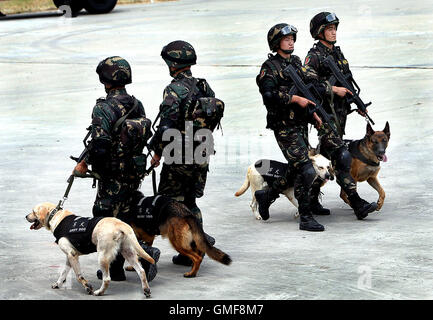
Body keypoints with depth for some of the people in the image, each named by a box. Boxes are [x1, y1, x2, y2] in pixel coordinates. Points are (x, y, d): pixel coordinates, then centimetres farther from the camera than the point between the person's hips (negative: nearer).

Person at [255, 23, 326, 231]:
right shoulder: (270, 68, -10)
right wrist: (296, 99, -23)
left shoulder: (296, 63, 15)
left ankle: (266, 195, 32)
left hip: (301, 125, 9)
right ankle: (305, 218, -8)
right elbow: (269, 95, -23)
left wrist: (312, 113, 18)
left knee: (295, 171, 13)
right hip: (285, 127, -8)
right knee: (306, 171, -13)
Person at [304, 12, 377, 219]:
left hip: (340, 112, 8)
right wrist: (334, 89, -20)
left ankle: (312, 200, 20)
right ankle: (357, 205, -19)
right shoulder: (314, 56, -8)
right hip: (325, 113, -8)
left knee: (325, 157, 12)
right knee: (340, 158, -13)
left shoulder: (338, 53, 18)